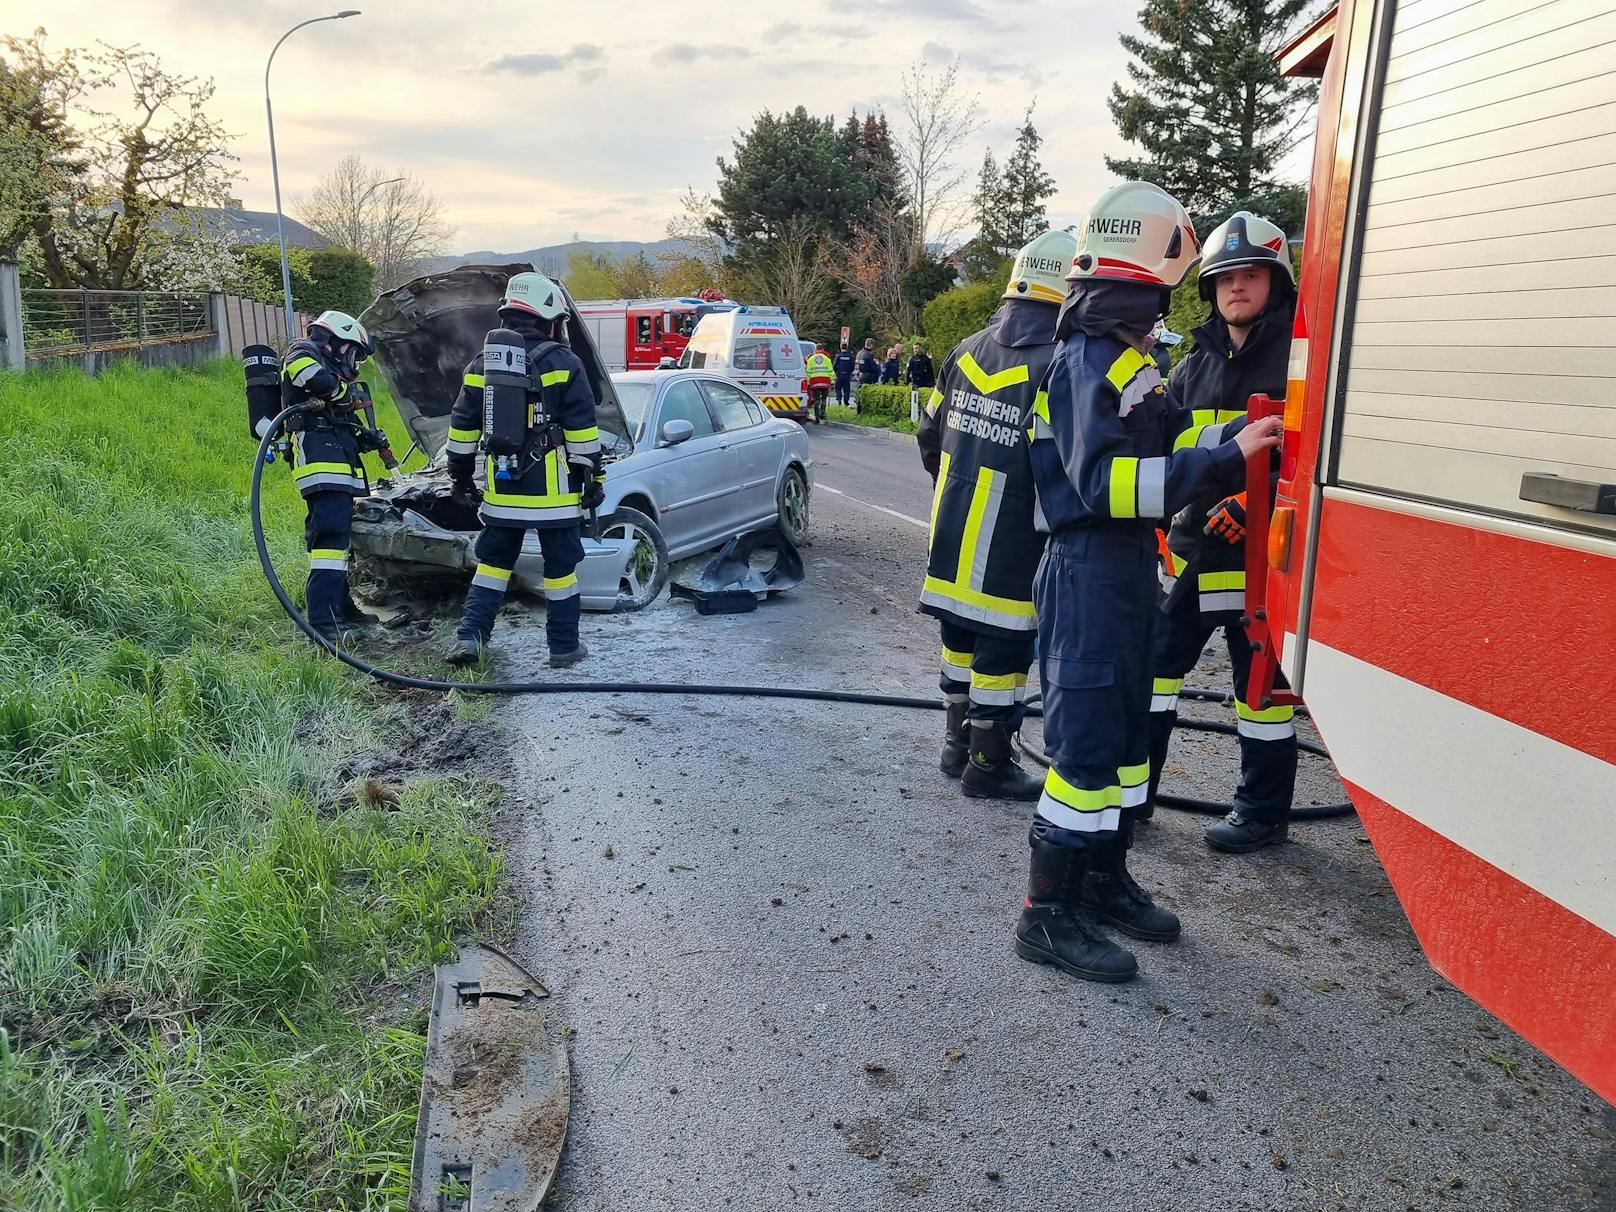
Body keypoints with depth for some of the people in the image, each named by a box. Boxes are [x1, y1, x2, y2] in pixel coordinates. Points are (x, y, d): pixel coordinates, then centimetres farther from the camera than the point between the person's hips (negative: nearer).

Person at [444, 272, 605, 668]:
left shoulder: (482, 364, 8)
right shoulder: (563, 364, -6)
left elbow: (462, 426, 12)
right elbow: (582, 430, -7)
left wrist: (460, 472, 22)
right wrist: (593, 477, -1)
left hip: (501, 489, 4)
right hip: (554, 489, -4)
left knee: (493, 561, 15)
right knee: (561, 565, 6)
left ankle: (470, 635, 5)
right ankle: (564, 647, 12)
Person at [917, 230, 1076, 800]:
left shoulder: (967, 351, 5)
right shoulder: (1058, 367, -18)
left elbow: (930, 437, 13)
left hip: (951, 538, 7)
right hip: (1011, 554, -7)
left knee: (962, 637, 19)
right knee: (1003, 651, 5)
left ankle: (957, 745, 33)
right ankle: (988, 766, 17)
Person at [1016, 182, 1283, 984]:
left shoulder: (1122, 353, 16)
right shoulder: (1092, 358, -16)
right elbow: (1105, 482, -24)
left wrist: (1233, 437, 13)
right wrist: (1223, 459, -26)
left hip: (1123, 570, 10)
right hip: (1090, 573, -10)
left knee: (1125, 730, 17)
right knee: (1086, 739, -5)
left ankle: (1103, 879, 31)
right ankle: (1049, 914, 5)